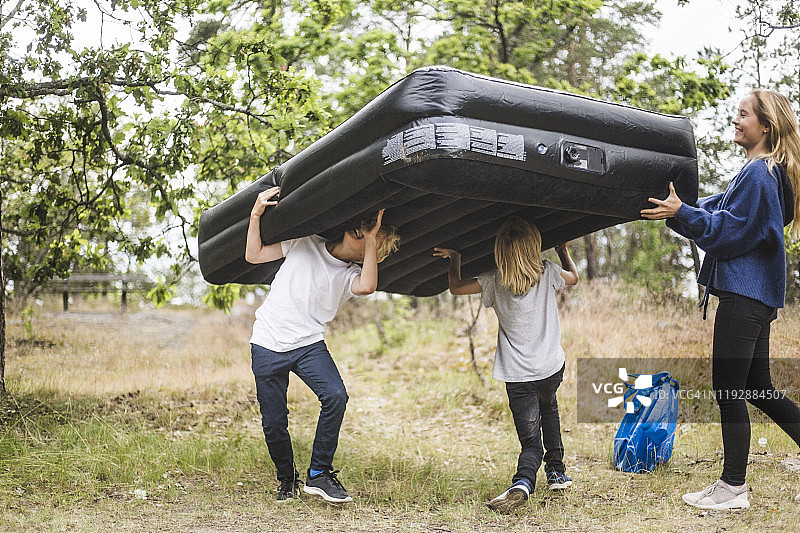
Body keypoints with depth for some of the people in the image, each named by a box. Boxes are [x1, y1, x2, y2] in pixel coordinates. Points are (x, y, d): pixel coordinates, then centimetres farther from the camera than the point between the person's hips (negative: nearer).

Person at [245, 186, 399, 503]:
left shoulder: (351, 276, 1)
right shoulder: (306, 244, 4)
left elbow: (367, 287, -24)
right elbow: (253, 256, 2)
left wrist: (372, 240, -18)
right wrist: (256, 214, -10)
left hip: (309, 344, 0)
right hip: (268, 344, 0)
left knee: (335, 396, -24)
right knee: (274, 423, -1)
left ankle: (318, 474, -9)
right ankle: (287, 480, 25)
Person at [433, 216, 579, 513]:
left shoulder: (495, 282, -7)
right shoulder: (548, 274, -4)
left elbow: (455, 287, 5)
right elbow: (573, 277, 18)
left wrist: (454, 259, 22)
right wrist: (563, 250, 35)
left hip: (517, 376, -1)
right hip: (551, 368, 2)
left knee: (531, 441, 2)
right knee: (548, 407, 34)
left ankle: (522, 482, -28)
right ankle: (556, 471, 34)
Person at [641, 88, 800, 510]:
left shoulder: (759, 173, -12)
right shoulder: (762, 173, 19)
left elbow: (727, 230, -17)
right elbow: (719, 210, 18)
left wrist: (681, 213, -19)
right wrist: (676, 209, 9)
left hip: (744, 296, -10)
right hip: (754, 293, 10)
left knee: (728, 390, -3)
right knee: (757, 388, 16)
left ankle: (733, 488, 6)